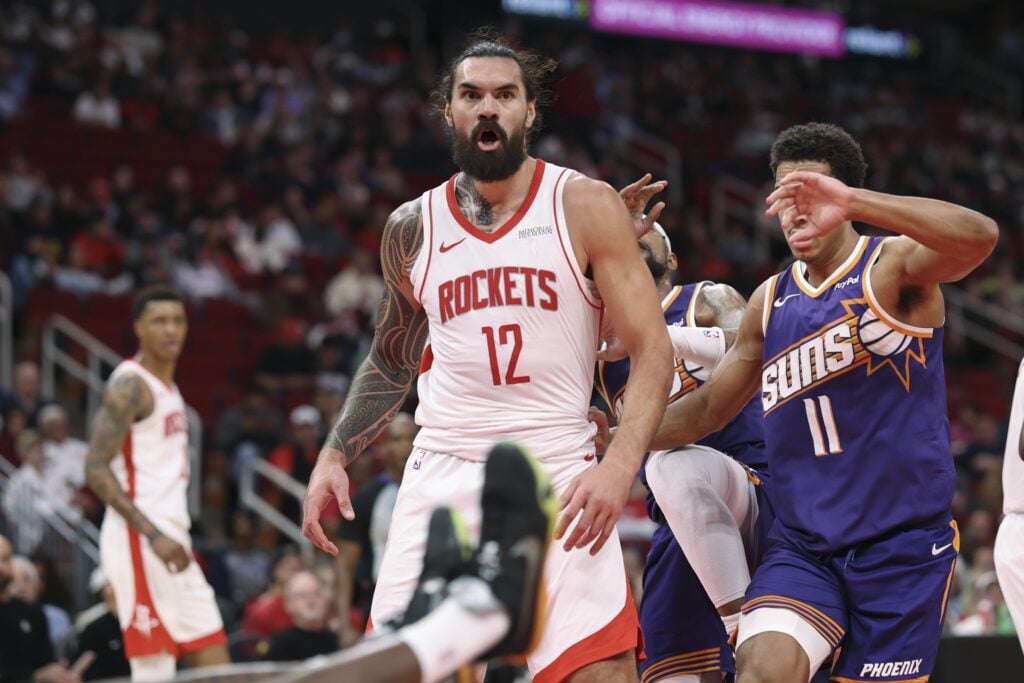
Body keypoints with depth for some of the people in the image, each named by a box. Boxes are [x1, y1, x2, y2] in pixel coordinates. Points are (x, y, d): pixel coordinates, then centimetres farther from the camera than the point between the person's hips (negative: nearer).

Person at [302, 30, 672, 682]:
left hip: (558, 472, -3)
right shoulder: (412, 228, 10)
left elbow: (651, 349, -5)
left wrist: (620, 464, -21)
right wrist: (334, 456, 10)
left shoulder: (586, 206, -1)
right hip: (442, 475, 3)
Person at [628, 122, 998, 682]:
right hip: (801, 546, 3)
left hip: (902, 546, -3)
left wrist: (853, 202, -40)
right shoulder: (769, 303, 11)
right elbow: (709, 408, 22)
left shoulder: (895, 267, -6)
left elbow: (979, 237, -29)